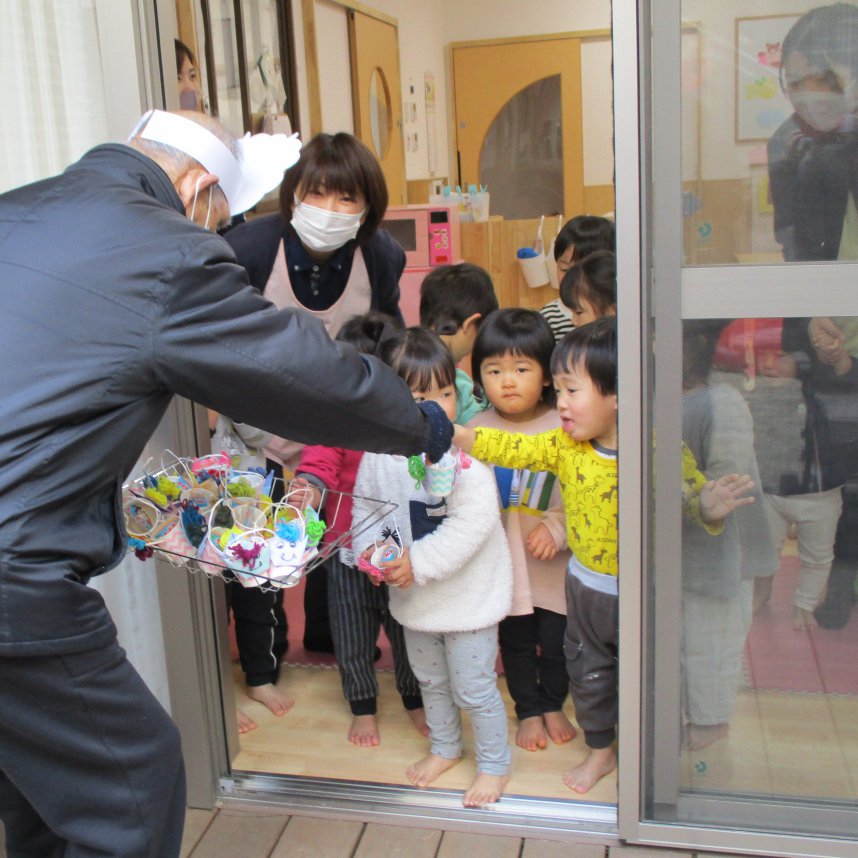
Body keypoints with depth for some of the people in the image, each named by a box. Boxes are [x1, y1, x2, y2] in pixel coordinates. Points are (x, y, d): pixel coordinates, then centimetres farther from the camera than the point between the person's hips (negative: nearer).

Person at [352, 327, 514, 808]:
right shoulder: (379, 454, -9)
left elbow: (474, 521, -28)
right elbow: (364, 506, 6)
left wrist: (419, 563, -28)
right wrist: (371, 552, -11)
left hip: (468, 593, -5)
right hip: (413, 596, 6)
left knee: (473, 687, 7)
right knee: (430, 679, 25)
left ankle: (494, 763, 32)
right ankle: (444, 747, 49)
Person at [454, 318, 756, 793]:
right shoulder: (564, 446, -9)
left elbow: (693, 493, -21)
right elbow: (514, 449, -9)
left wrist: (709, 509, -44)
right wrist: (455, 433, -18)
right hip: (586, 584, 5)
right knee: (587, 672, 22)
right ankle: (600, 750, 47)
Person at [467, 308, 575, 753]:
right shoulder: (474, 430, -6)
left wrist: (557, 527, -19)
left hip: (554, 562, 0)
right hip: (503, 561, 1)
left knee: (556, 640, 14)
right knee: (516, 641, 16)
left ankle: (553, 705, 42)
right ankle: (528, 711, 39)